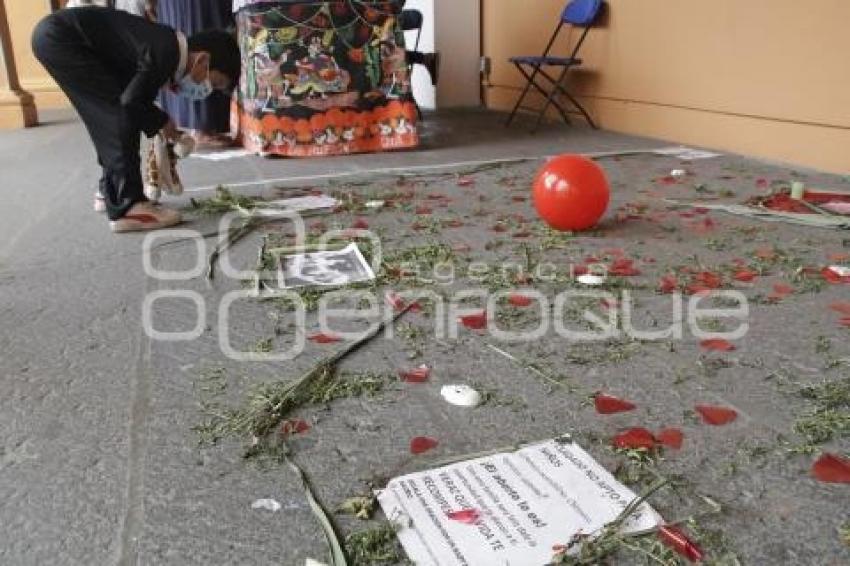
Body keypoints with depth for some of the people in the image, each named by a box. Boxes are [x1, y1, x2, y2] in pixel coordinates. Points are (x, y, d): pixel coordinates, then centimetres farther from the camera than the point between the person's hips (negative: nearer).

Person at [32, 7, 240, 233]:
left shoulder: (166, 46, 7)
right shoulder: (166, 54, -21)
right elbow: (131, 101, -22)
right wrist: (162, 122, -5)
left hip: (54, 34, 10)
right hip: (59, 37, -10)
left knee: (109, 116, 15)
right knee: (120, 114, -12)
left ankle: (112, 192, 27)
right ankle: (127, 208, -14)